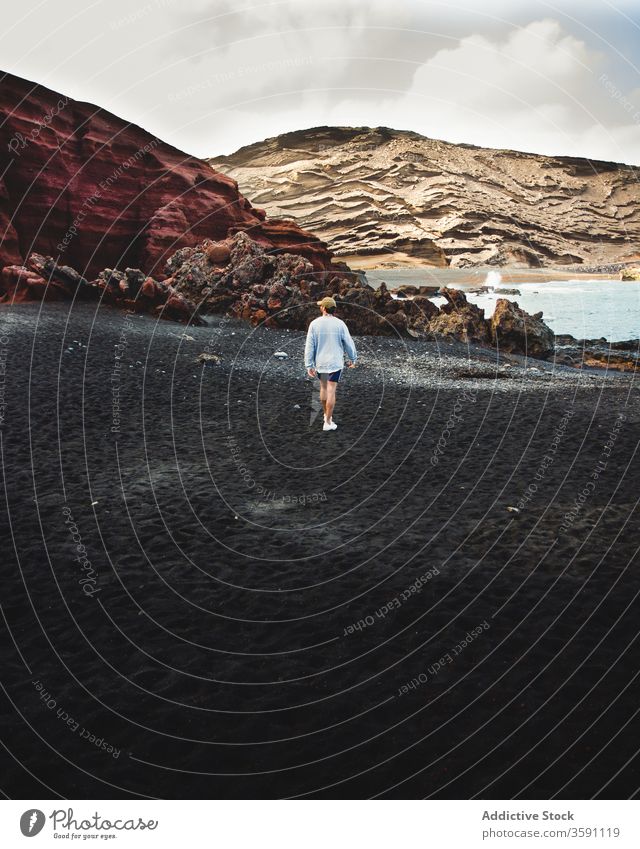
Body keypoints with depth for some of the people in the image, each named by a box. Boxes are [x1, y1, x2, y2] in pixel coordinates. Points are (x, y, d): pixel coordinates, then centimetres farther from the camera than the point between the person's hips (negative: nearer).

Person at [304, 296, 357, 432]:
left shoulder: (314, 324, -6)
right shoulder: (340, 324, -9)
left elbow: (309, 346, -6)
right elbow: (349, 343, -3)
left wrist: (309, 365, -1)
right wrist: (352, 359, 13)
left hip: (319, 362, 2)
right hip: (335, 362, -2)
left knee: (324, 387, 21)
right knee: (331, 391, 0)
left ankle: (326, 415, 36)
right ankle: (328, 422, 3)